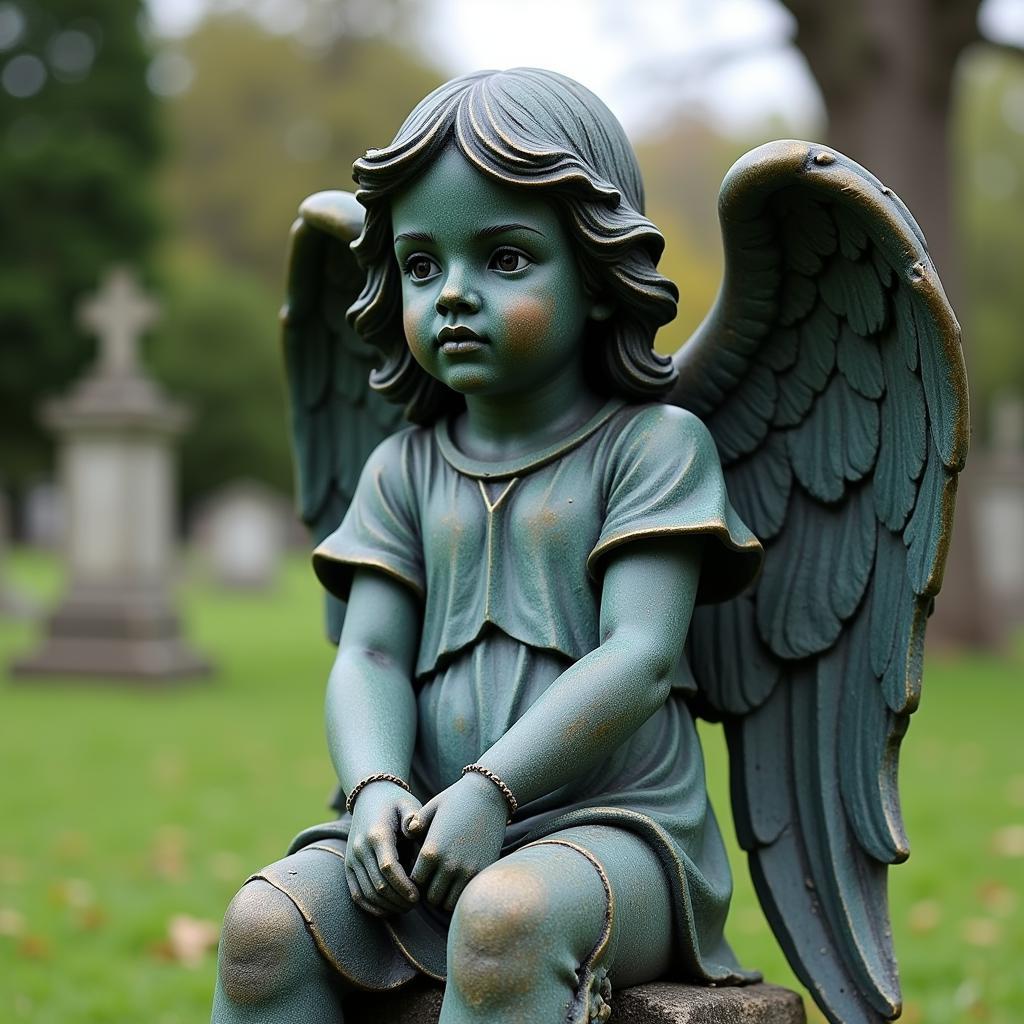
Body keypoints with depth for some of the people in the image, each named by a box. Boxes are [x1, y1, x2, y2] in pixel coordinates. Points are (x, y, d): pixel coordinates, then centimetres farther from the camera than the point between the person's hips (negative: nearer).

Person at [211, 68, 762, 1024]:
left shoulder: (654, 443, -1)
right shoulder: (405, 470, 14)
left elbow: (639, 656, -12)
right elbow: (369, 656, 5)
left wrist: (490, 790, -22)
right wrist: (377, 791, -16)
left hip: (615, 826, -5)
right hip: (431, 831, 5)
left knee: (504, 918, -36)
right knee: (267, 921, -19)